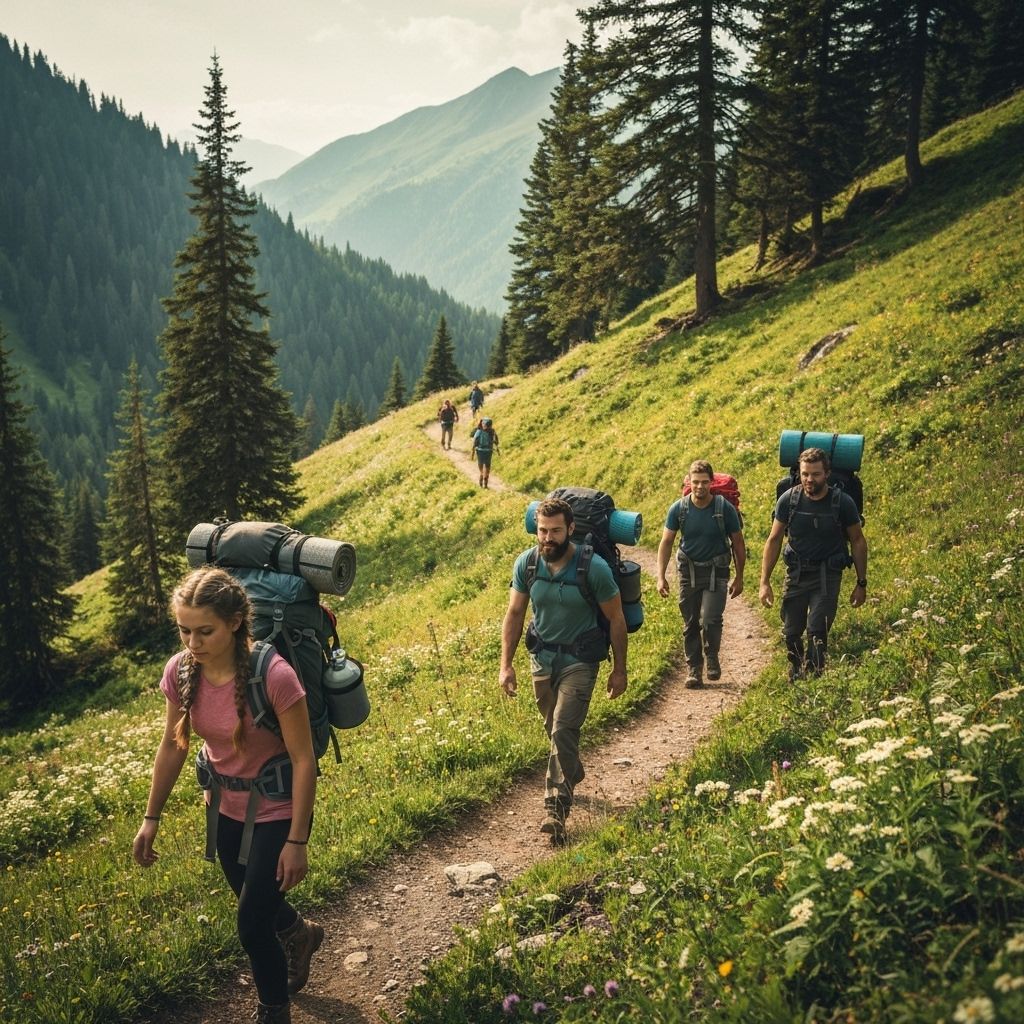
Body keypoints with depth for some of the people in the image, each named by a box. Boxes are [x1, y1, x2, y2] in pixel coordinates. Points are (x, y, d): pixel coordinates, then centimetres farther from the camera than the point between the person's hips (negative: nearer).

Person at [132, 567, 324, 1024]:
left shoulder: (274, 675, -32)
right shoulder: (180, 670, -16)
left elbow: (303, 759, -23)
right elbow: (172, 747, -1)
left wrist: (296, 841, -19)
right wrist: (151, 819, 5)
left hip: (276, 810, -6)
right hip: (225, 807, 6)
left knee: (252, 926, 1)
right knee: (256, 901, 26)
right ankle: (300, 935, 60)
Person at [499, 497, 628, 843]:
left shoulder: (594, 568, -21)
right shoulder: (526, 563, -11)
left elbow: (616, 619, -10)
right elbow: (514, 613, -1)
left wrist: (619, 670, -5)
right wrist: (506, 664, -5)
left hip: (579, 660, -4)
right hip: (542, 657, 4)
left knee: (563, 730, -16)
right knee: (555, 729, 19)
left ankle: (556, 808, -10)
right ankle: (572, 776, 47)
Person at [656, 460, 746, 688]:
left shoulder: (725, 509, -11)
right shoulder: (678, 509, -7)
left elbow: (738, 543, 0)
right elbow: (666, 542, 1)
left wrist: (739, 578, 2)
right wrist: (661, 577, -6)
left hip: (716, 571, -2)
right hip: (689, 571, 2)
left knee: (710, 620, -15)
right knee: (690, 624, 7)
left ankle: (712, 656, 13)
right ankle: (693, 670, 21)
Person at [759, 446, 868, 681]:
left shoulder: (843, 503, -10)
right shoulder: (788, 500, -7)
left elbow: (858, 542, 2)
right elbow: (774, 540, 0)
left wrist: (862, 584, 2)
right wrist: (764, 582, -4)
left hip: (827, 575, -2)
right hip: (796, 573, 2)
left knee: (817, 630, -15)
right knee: (791, 633, 7)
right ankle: (795, 676, 30)